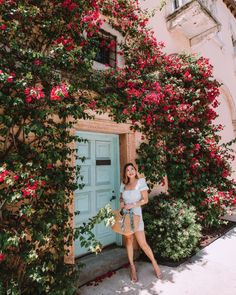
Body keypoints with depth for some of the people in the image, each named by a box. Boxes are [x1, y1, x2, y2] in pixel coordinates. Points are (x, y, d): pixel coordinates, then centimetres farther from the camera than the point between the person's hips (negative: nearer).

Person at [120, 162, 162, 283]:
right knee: (128, 240, 12)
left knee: (143, 243, -1)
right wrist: (121, 203, -6)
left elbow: (145, 199, -10)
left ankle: (155, 264, 23)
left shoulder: (140, 182, -7)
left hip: (136, 215, -4)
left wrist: (132, 205, -17)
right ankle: (132, 267, 28)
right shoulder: (123, 184, 5)